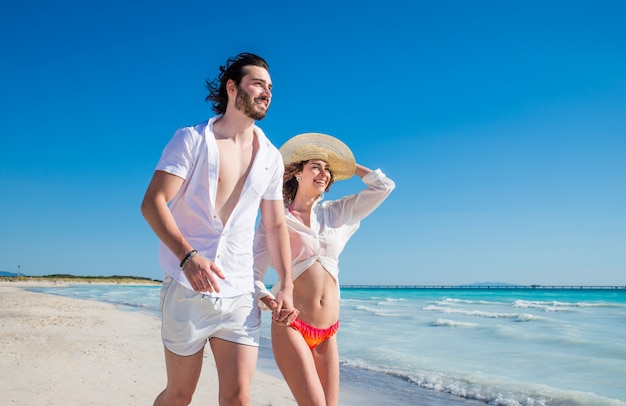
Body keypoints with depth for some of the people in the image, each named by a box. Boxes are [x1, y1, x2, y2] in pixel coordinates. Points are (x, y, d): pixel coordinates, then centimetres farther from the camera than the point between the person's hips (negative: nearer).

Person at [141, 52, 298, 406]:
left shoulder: (271, 157, 9)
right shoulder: (192, 139, -3)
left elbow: (277, 226, 13)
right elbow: (152, 203, -11)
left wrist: (287, 286, 4)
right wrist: (188, 255, -27)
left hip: (241, 294, 3)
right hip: (188, 290, -3)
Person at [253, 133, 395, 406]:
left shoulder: (336, 213, 11)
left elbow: (384, 186, 10)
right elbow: (253, 270, -2)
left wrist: (347, 164, 16)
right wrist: (268, 300, -19)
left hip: (328, 332, 5)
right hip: (291, 326, -4)